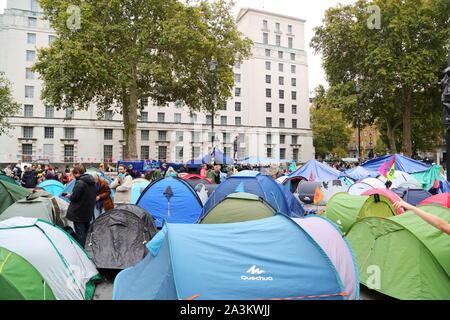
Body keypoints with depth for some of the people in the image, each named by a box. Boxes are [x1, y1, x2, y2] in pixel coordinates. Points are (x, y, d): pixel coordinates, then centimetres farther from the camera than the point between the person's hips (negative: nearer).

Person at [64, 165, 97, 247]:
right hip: (89, 212, 8)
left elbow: (74, 198, -18)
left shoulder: (80, 183, -19)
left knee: (79, 233, 0)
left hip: (79, 213, -8)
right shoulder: (93, 183, 7)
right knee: (86, 232, 18)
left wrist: (69, 196, 3)